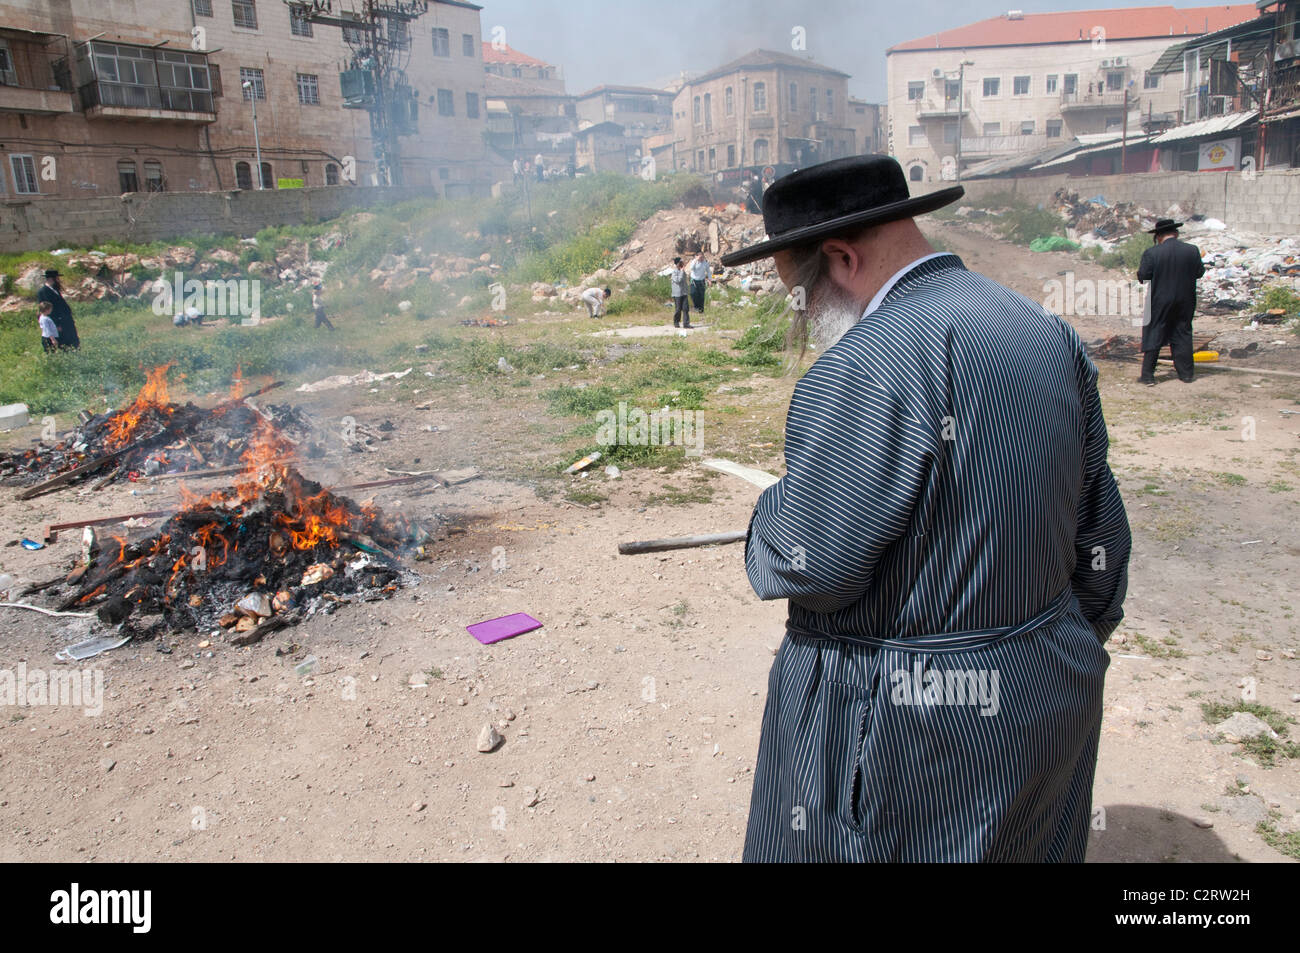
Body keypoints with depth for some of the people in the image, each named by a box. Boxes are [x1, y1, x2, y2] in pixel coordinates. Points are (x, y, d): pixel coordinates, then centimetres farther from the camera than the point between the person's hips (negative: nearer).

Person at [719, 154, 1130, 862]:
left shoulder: (869, 365, -25)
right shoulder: (1049, 334, 3)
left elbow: (810, 563, -24)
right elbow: (1099, 533, 9)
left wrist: (770, 517, -2)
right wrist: (1074, 651, 22)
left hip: (906, 729, -8)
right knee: (1027, 843, 27)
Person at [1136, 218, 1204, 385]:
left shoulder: (1151, 253, -13)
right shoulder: (1193, 251, -3)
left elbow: (1142, 276, -12)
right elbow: (1199, 272, 4)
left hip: (1159, 302, -3)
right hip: (1185, 302, 3)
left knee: (1153, 337, 4)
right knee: (1182, 335, 14)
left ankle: (1147, 376, 4)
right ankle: (1186, 373, 19)